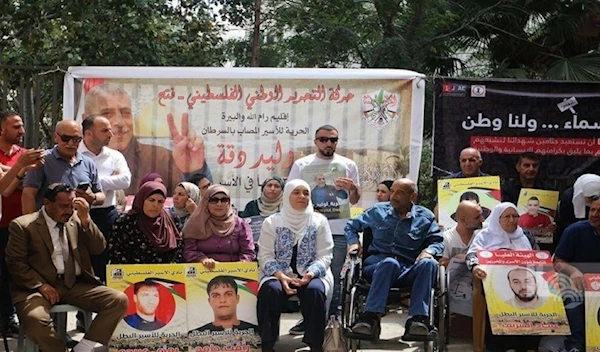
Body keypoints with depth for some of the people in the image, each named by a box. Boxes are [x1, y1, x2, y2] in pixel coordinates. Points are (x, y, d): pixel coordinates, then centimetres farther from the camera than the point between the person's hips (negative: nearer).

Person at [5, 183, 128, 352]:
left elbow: (99, 248, 7)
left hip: (74, 284, 4)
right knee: (35, 318, -37)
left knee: (119, 300, -17)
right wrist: (40, 285, -16)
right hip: (37, 286, -4)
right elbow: (15, 262, -4)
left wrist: (85, 219, -7)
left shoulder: (76, 220, 11)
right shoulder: (23, 226, -1)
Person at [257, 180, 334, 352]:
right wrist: (281, 276, -19)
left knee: (315, 291, -34)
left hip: (311, 275, 0)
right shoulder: (272, 222, 5)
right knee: (270, 290, -33)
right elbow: (265, 256, -1)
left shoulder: (319, 221, 5)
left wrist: (310, 274, -19)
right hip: (279, 274, 0)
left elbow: (324, 256, 1)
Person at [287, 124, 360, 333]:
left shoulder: (348, 165, 10)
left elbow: (354, 201, 14)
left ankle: (332, 318, 11)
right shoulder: (301, 165, 7)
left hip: (338, 231, 0)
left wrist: (353, 188, -8)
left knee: (334, 277, 5)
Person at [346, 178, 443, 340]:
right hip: (377, 265, -1)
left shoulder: (425, 217, 15)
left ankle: (418, 319, -42)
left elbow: (437, 241, 11)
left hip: (409, 271, 1)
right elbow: (351, 226, 26)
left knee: (429, 264, -33)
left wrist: (429, 251, -12)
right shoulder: (378, 211, 17)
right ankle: (371, 317, -47)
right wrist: (354, 242, 4)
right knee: (390, 262, -39)